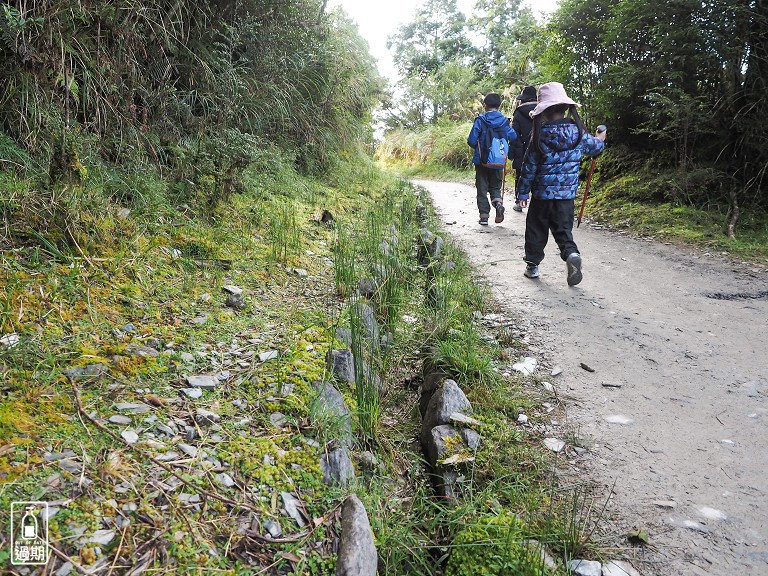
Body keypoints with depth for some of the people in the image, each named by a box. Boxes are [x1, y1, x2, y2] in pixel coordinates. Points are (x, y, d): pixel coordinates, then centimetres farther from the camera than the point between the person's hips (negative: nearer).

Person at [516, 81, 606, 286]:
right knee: (563, 228, 10)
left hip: (542, 193, -2)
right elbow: (594, 147, 16)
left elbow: (529, 167, -7)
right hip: (567, 193, 2)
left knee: (536, 229, 13)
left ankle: (532, 264, 19)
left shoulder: (540, 135, -11)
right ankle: (571, 254, -16)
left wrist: (523, 192, 2)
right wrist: (600, 138, 41)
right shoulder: (578, 131, -3)